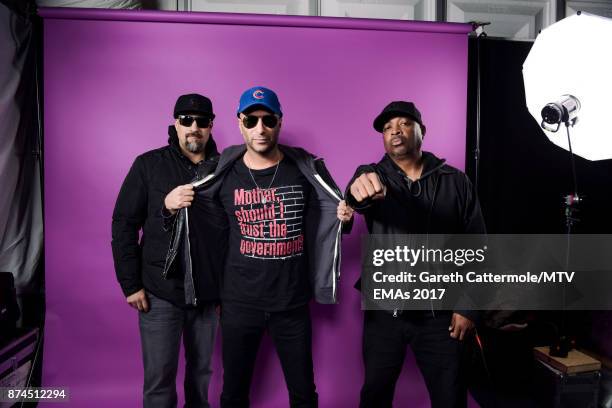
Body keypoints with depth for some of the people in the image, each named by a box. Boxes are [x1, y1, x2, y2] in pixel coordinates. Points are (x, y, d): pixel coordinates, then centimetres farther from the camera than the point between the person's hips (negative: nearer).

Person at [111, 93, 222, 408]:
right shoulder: (149, 165, -2)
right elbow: (124, 225, -2)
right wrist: (130, 284, -6)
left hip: (208, 291, 2)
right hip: (160, 291, -1)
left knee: (201, 369, 16)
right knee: (159, 377, 6)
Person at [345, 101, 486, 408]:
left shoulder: (456, 182, 0)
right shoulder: (373, 175, -2)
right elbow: (356, 193, -27)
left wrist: (469, 306, -4)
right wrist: (359, 189, -50)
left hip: (440, 313, 0)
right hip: (384, 311, 0)